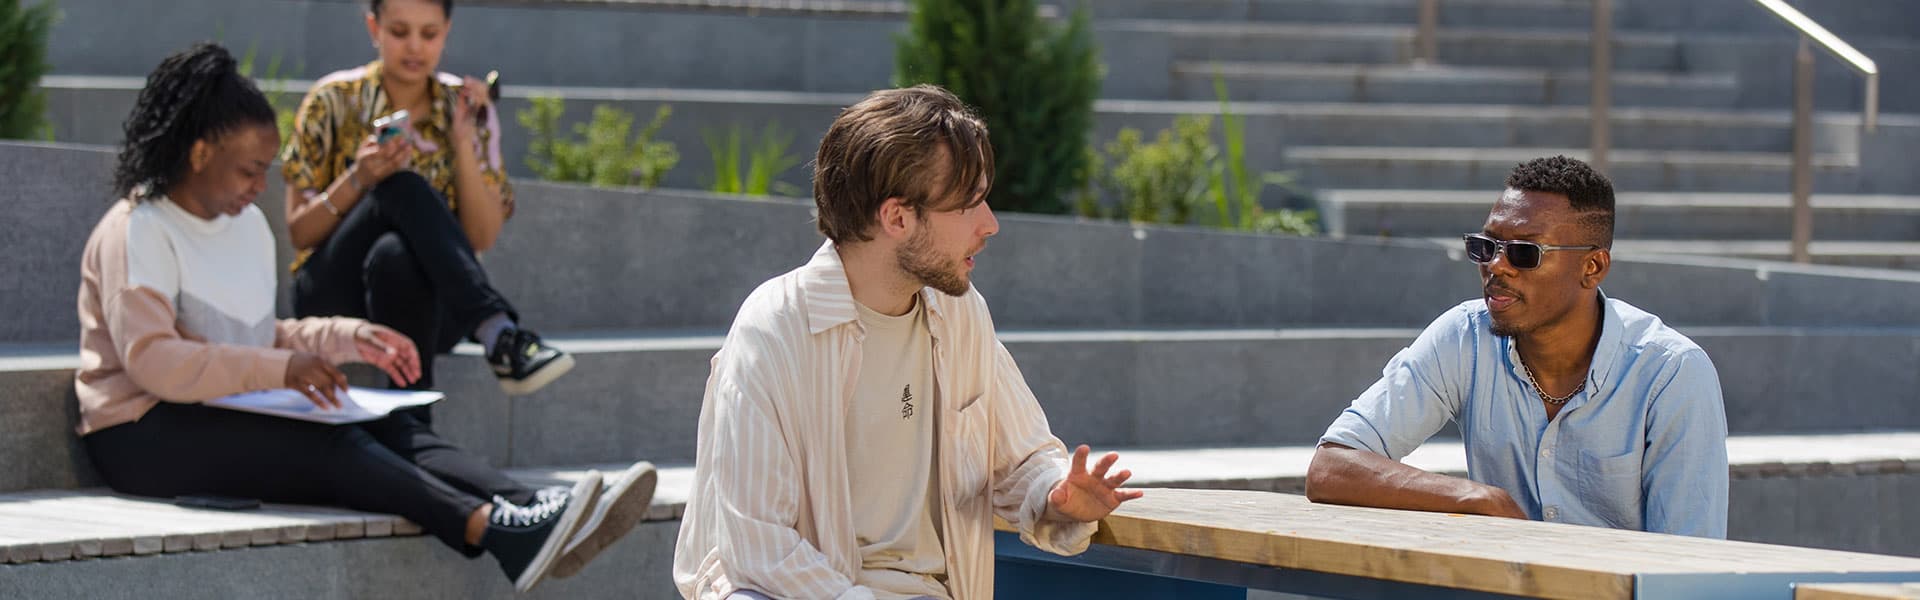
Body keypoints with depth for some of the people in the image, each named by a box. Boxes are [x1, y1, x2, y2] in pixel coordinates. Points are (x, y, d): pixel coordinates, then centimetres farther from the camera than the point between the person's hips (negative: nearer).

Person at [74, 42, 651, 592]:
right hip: (143, 436, -8)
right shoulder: (137, 232, -11)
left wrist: (347, 337, 7)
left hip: (230, 415, 8)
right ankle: (491, 530, -52)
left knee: (387, 426, -18)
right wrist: (279, 369, -30)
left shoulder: (247, 225, 17)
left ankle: (527, 511, -41)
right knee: (324, 444, -31)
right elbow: (149, 359, -23)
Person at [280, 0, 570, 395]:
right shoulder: (334, 103, -2)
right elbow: (298, 233, -4)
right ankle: (498, 332, -47)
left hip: (425, 300, 1)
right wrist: (358, 179, -21)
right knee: (402, 187, -33)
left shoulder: (465, 109, 4)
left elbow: (483, 237, -3)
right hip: (337, 296, -1)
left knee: (395, 255, -39)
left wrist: (463, 141, -14)